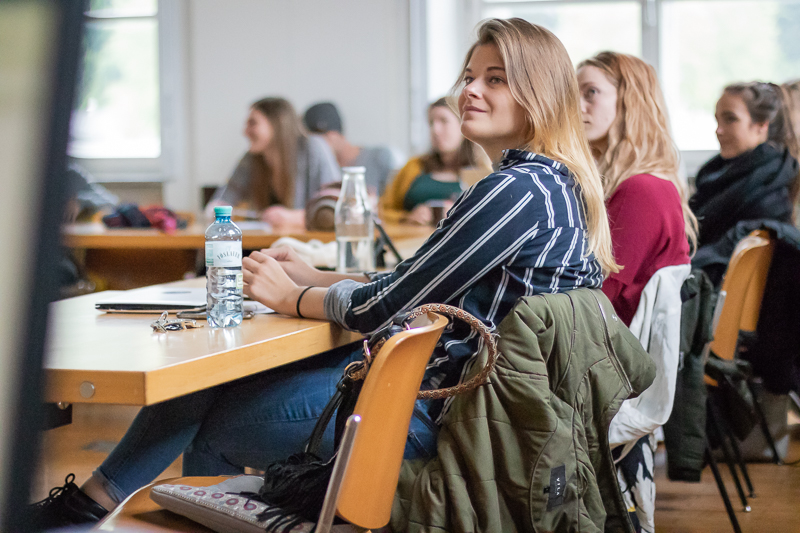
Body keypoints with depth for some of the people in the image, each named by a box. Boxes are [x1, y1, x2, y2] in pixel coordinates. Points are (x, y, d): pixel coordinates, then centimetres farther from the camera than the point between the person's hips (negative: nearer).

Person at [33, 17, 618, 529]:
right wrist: (316, 278, 10)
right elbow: (416, 286, 18)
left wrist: (290, 297, -1)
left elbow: (386, 306, -18)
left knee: (212, 429, 5)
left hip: (437, 412, -10)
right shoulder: (553, 182, 11)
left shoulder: (520, 191, -21)